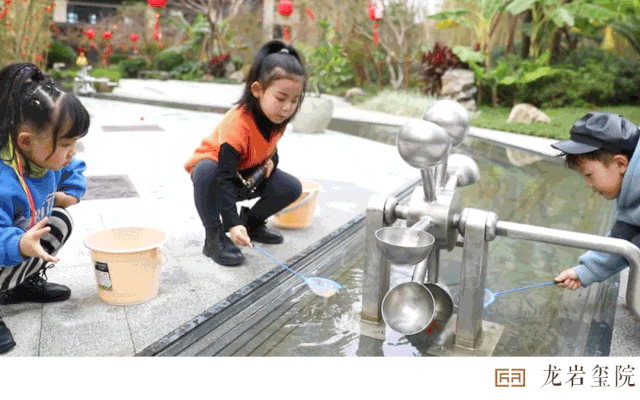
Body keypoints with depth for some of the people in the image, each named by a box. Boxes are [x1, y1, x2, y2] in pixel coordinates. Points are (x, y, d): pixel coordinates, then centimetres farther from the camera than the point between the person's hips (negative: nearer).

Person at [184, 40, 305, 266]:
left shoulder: (278, 117, -12)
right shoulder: (237, 124, -36)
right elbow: (224, 176, -41)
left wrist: (271, 159, -12)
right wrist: (232, 223, -49)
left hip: (250, 173, 6)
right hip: (213, 167, -6)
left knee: (292, 188, -13)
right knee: (207, 171, -42)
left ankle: (251, 221, 12)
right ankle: (214, 237, -24)